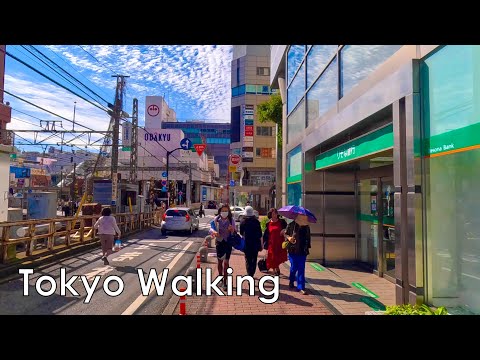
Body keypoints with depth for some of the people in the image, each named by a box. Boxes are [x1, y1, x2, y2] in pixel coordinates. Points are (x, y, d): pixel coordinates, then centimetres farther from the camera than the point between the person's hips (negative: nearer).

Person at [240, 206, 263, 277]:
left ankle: (249, 274, -2)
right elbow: (260, 234, -5)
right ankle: (252, 274, 15)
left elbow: (241, 233, 3)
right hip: (255, 243, 1)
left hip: (246, 244, 0)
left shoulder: (243, 222, -5)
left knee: (248, 259, 7)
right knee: (254, 259, 14)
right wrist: (261, 244, 2)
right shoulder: (256, 221, -6)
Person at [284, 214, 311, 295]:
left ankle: (301, 287, 4)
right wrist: (288, 237, -15)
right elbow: (285, 234, 5)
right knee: (294, 267, 6)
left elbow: (308, 239, 13)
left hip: (302, 251, 2)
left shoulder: (306, 227, 5)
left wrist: (307, 248, 10)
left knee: (301, 269, 1)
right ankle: (291, 282, 32)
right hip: (293, 250, -2)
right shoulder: (291, 225, -3)